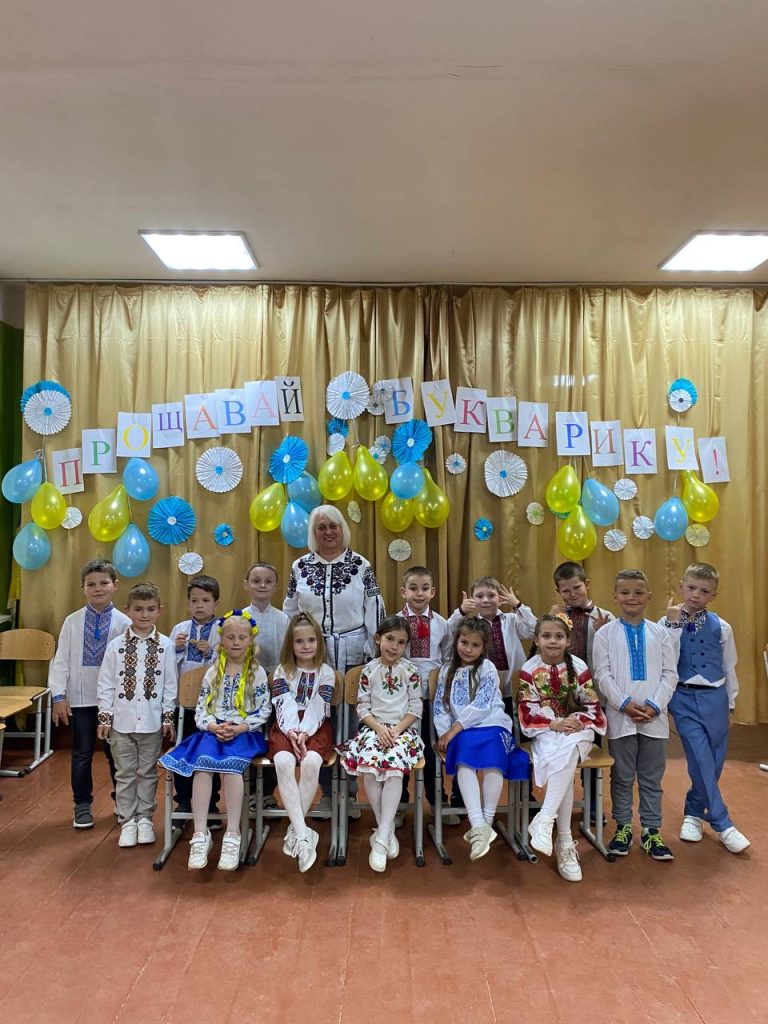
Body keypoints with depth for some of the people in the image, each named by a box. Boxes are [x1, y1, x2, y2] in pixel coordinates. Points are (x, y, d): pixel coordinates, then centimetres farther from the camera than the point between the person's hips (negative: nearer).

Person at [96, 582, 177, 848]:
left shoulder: (165, 645, -5)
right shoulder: (116, 645, -3)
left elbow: (170, 685, -1)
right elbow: (105, 684, 0)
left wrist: (168, 718, -2)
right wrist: (105, 717, -2)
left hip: (152, 721, 0)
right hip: (121, 720, 1)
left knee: (148, 772, 12)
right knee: (125, 773, 11)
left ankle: (144, 818, 27)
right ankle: (127, 822, 23)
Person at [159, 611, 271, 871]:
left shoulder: (257, 673, 6)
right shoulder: (213, 672, 14)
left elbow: (264, 710, 0)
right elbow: (201, 708, 10)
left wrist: (240, 728, -14)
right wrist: (213, 726, -11)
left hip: (246, 733, -3)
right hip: (214, 731, 3)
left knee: (230, 763, -33)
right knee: (203, 763, -29)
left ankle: (232, 836, -27)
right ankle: (200, 834, -26)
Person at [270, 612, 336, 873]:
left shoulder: (326, 672, 7)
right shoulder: (282, 671, 10)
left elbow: (318, 708, -4)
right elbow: (284, 706, -3)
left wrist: (304, 733, -20)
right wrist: (292, 732, -20)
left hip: (315, 728, 0)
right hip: (286, 728, 1)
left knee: (311, 762, -34)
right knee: (283, 761, -33)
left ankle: (294, 830, -19)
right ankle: (303, 834, -35)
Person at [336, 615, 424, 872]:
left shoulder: (410, 671, 2)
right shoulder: (369, 670, 4)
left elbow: (416, 708, 0)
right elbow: (362, 707, 2)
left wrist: (397, 729, -13)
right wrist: (379, 728, -14)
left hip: (403, 728, -1)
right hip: (374, 727, 1)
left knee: (394, 767, -30)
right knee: (368, 767, -27)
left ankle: (381, 836, -24)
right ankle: (388, 830, -12)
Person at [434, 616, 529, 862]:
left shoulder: (487, 668, 5)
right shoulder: (447, 671, 18)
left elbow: (480, 706, -8)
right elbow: (440, 706, 13)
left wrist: (455, 728, -14)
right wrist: (444, 733, -4)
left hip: (491, 725, -2)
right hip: (462, 733, 2)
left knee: (492, 762, -32)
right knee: (464, 761, -31)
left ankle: (486, 823, -19)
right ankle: (479, 825, -36)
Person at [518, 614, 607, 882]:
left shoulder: (579, 667, 0)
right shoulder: (529, 670, -2)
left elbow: (592, 705, 2)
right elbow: (528, 710, -6)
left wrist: (578, 721, -17)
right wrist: (555, 724, -20)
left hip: (577, 729, 1)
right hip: (546, 731, -1)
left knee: (567, 752, -35)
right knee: (559, 758, -32)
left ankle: (544, 820, -35)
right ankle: (565, 843, -26)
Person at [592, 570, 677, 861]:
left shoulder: (660, 633, 4)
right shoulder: (605, 633, -1)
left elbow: (670, 673, 2)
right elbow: (602, 675, -4)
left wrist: (655, 705, -9)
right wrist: (624, 704, -14)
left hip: (654, 717, 1)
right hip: (620, 716, -1)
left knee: (652, 778, 11)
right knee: (622, 777, 10)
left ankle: (651, 831, 23)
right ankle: (623, 827, 24)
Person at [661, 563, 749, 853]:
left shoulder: (721, 627, 0)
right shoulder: (667, 624, -5)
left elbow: (729, 668, 10)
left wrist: (730, 704, 15)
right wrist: (674, 624, -17)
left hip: (714, 698, 3)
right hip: (684, 698, -3)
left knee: (714, 761, 10)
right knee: (702, 761, -6)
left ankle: (694, 812, 31)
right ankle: (723, 825, 8)